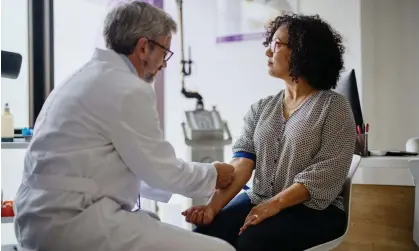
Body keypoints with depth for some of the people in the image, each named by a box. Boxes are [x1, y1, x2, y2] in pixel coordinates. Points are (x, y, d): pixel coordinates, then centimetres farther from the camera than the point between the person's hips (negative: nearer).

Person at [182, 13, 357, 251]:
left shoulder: (334, 106, -4)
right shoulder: (261, 108, 10)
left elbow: (328, 171, -14)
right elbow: (242, 162, -1)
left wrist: (275, 204, -23)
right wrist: (214, 205, -18)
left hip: (313, 209, -4)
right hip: (258, 201, 4)